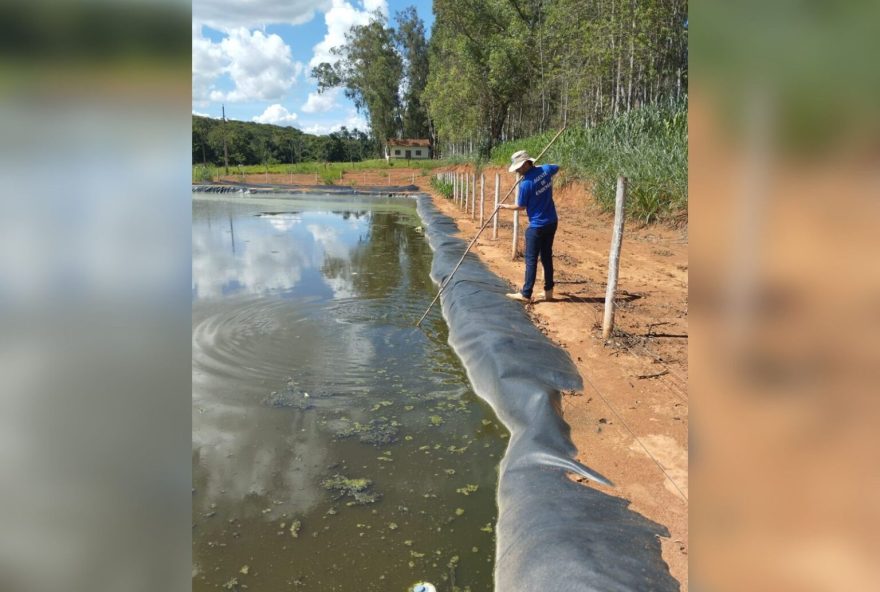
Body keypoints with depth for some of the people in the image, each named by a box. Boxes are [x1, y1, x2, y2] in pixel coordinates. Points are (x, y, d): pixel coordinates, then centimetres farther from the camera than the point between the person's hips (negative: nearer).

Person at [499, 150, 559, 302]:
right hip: (552, 222, 7)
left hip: (537, 226, -7)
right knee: (547, 257, 14)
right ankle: (548, 291, 20)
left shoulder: (526, 183, -20)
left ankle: (526, 294, 6)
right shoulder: (545, 169, -1)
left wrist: (506, 206, 9)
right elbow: (557, 167, 24)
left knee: (531, 260, 0)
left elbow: (521, 206, -7)